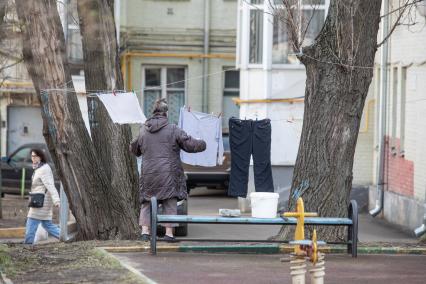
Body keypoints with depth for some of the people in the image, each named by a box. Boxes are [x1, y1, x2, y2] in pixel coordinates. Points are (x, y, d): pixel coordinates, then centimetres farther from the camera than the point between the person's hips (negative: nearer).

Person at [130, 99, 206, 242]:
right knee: (170, 203, 4)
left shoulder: (143, 131, 7)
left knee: (147, 201, 11)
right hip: (169, 173, -3)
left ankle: (145, 230, 1)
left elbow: (134, 149, 21)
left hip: (148, 174, 3)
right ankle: (169, 232, 0)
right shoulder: (173, 130, -5)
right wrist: (201, 144, 18)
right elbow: (190, 144, -2)